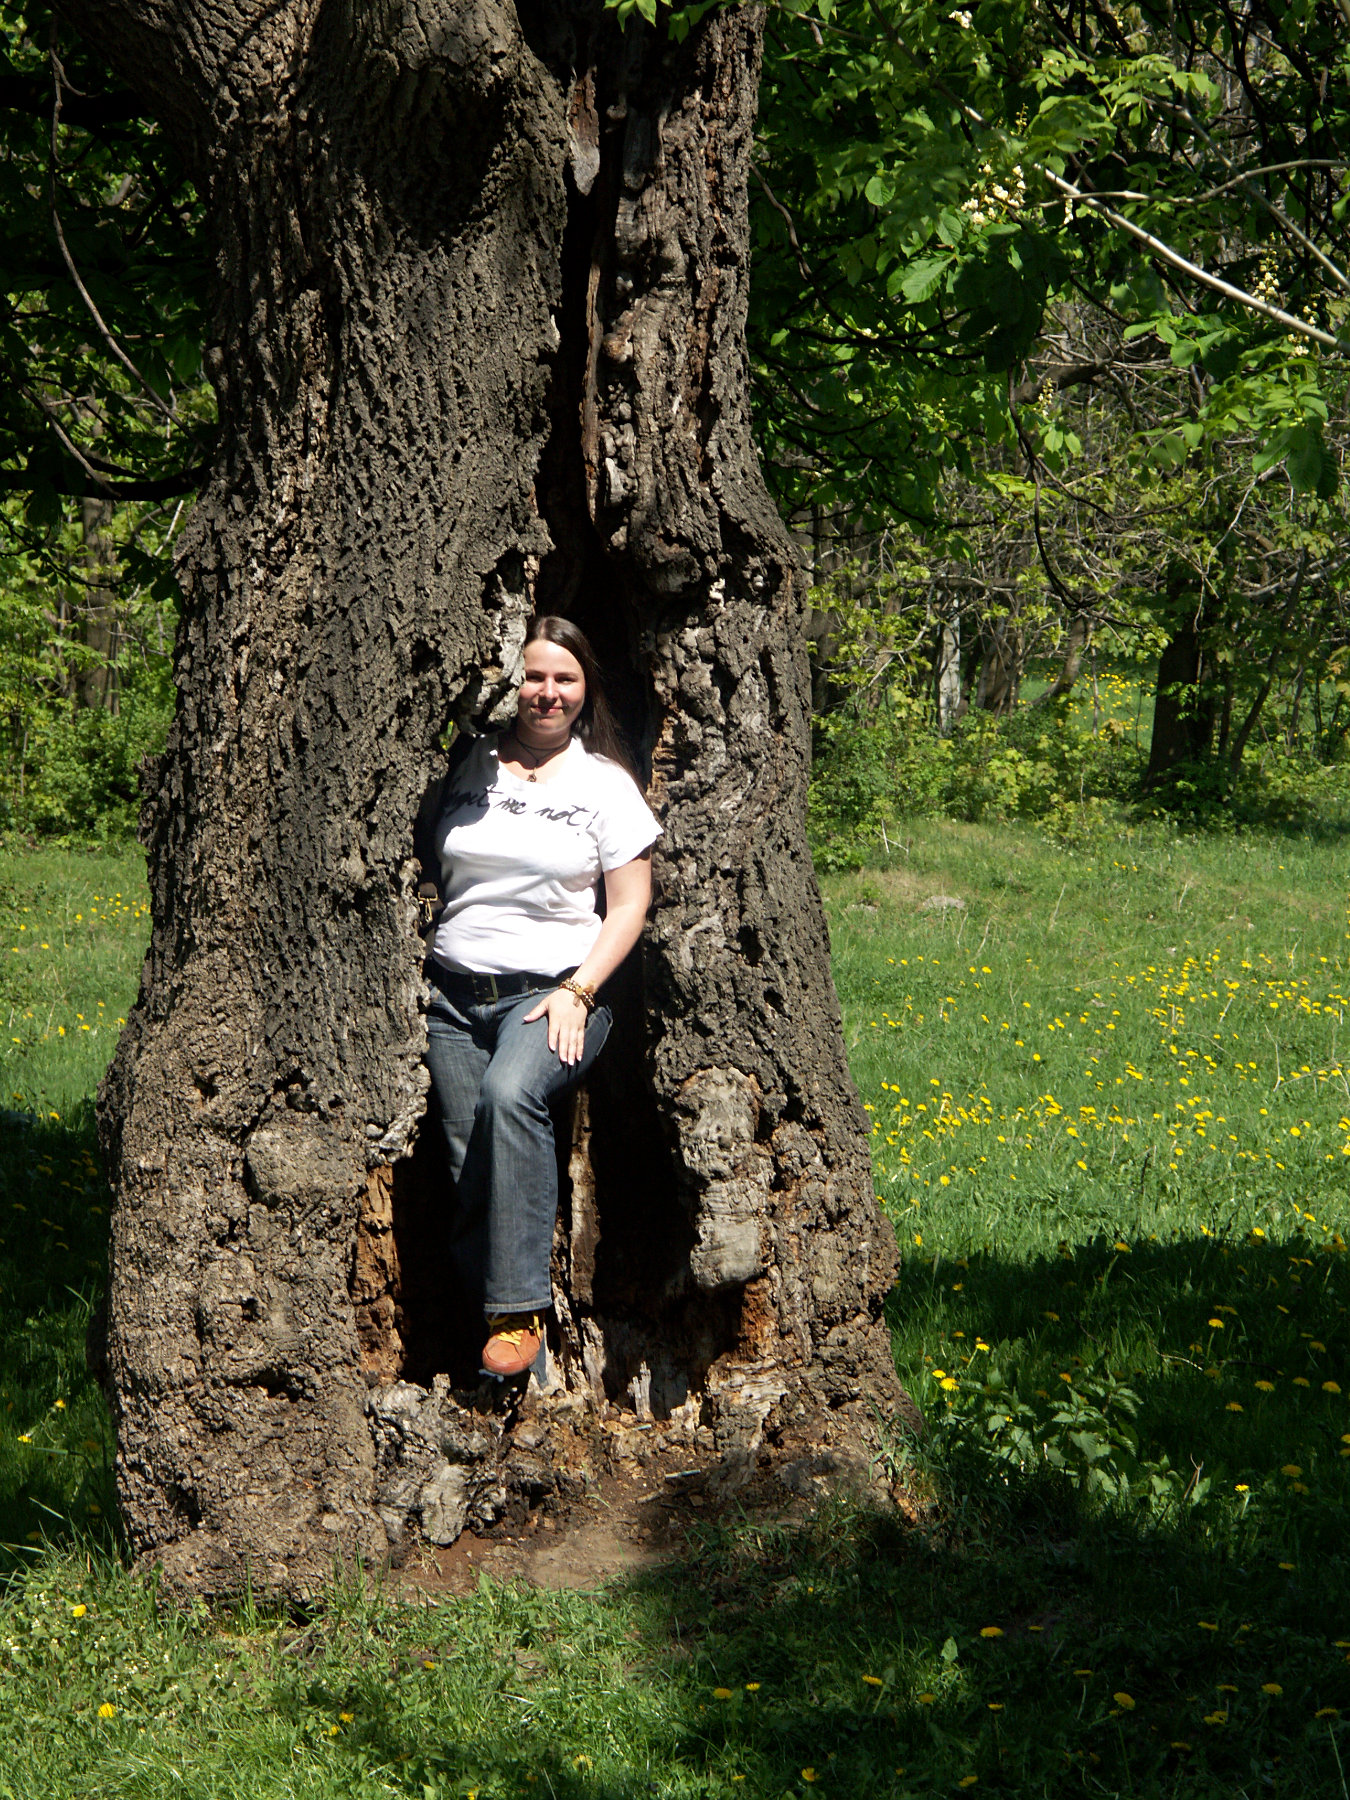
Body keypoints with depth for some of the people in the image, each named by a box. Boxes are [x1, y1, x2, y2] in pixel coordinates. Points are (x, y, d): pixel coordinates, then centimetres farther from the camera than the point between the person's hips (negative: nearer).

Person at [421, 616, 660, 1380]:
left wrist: (577, 991, -10)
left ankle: (520, 1311, -31)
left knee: (512, 1092, -33)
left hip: (556, 992, -4)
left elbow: (630, 904, 2)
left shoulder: (605, 782, 5)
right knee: (470, 1170, -8)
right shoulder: (469, 768, 11)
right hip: (457, 994, 4)